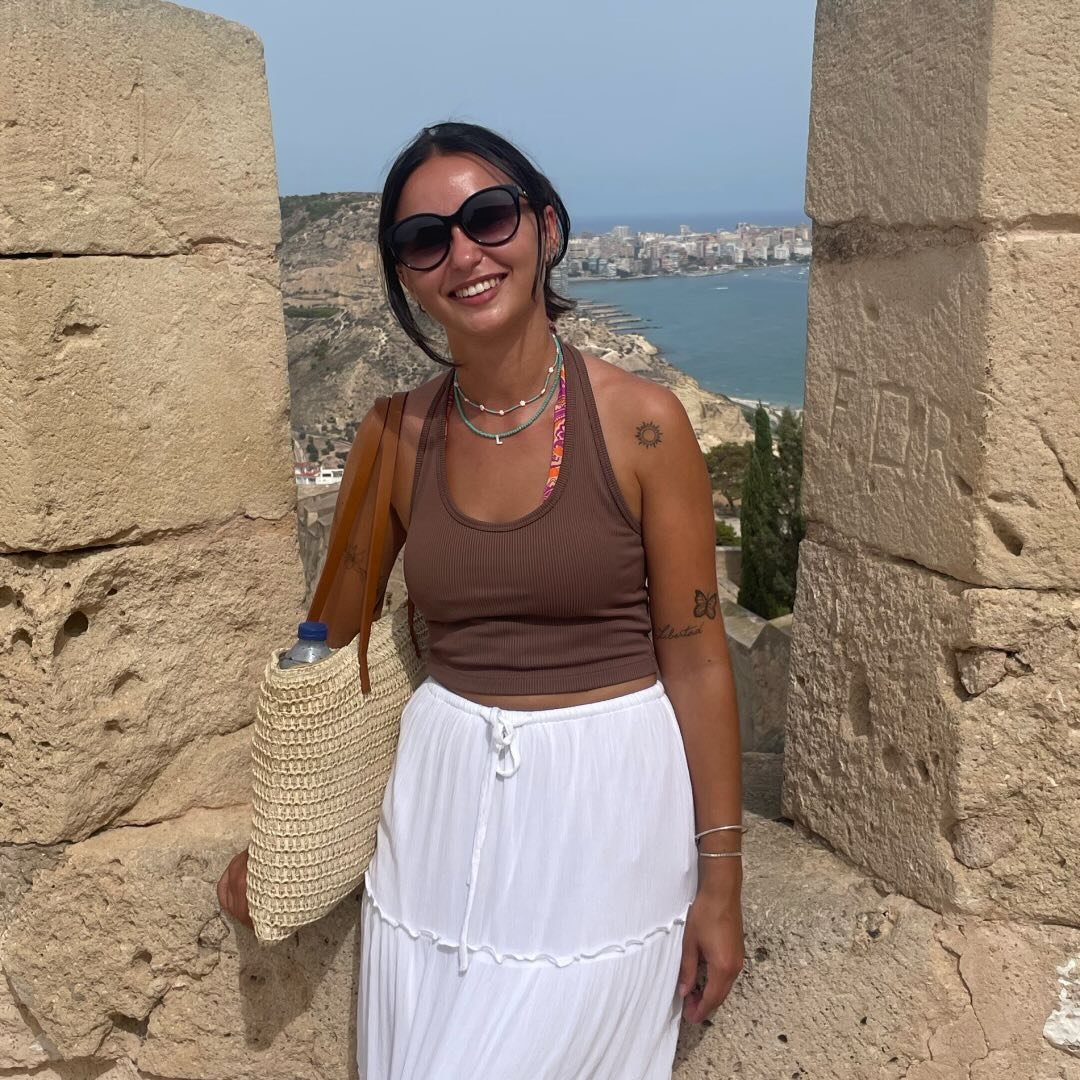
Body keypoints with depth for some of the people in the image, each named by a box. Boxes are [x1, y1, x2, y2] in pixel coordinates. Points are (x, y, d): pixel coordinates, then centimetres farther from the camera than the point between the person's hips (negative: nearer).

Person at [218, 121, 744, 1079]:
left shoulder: (641, 422, -11)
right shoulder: (400, 436, -1)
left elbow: (696, 656, -7)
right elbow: (333, 632, 8)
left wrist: (720, 876, -4)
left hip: (605, 793, -3)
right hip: (443, 794, 3)